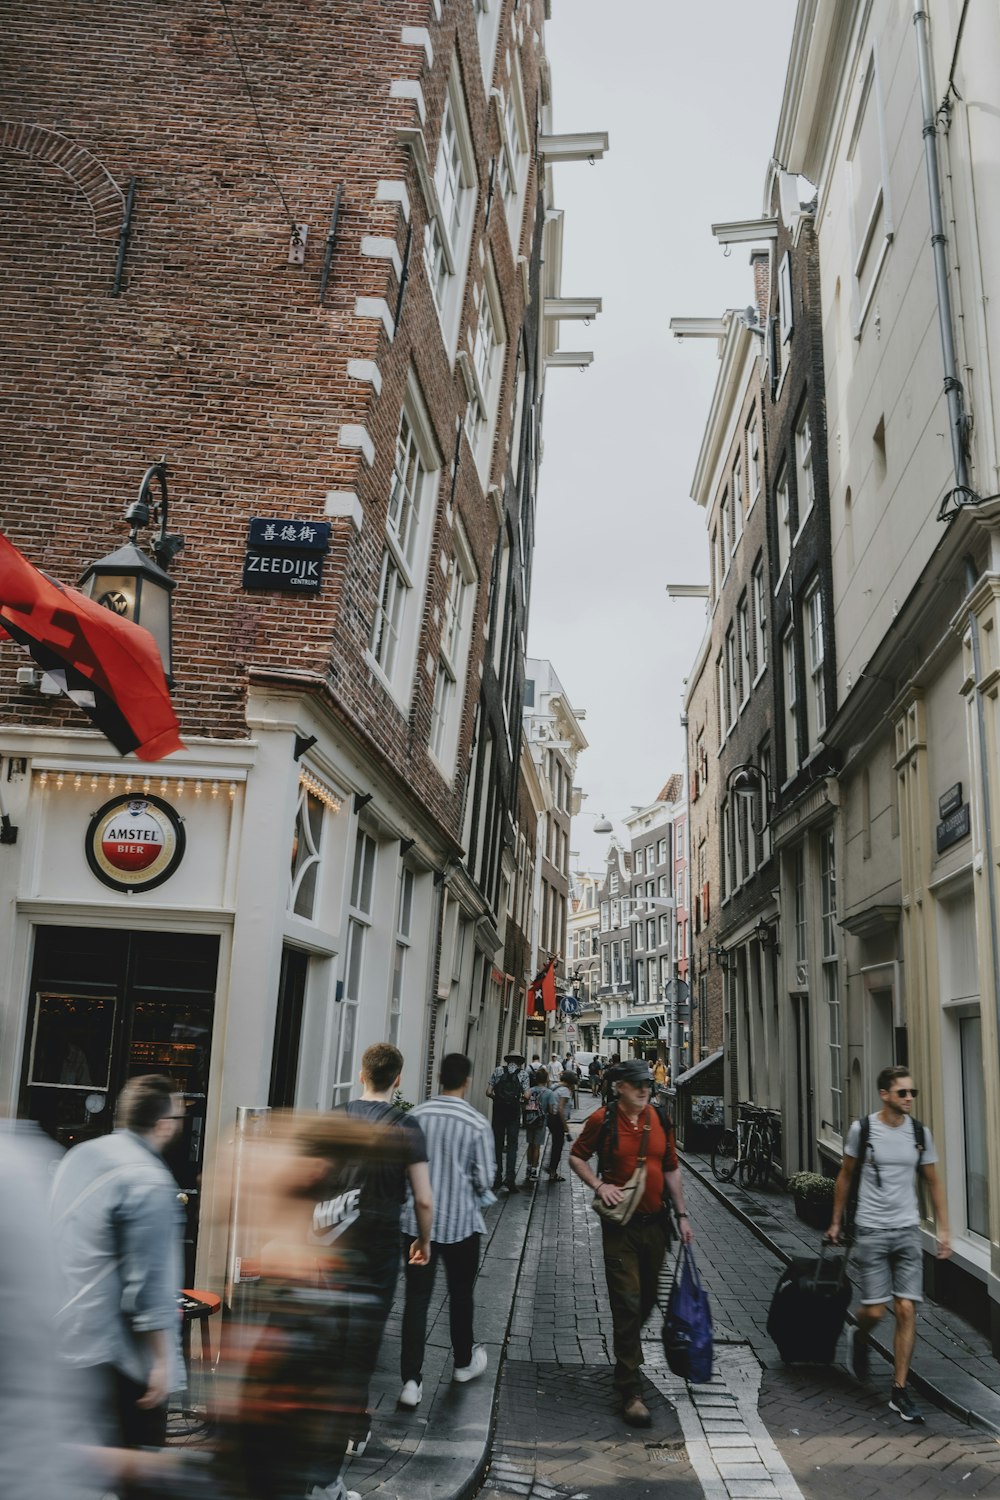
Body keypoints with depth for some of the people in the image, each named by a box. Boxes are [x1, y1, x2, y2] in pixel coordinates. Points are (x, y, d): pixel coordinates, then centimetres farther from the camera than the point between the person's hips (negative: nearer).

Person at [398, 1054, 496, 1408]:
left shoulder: (416, 1116, -6)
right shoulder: (477, 1123, -13)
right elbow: (484, 1179, -10)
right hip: (460, 1221, -1)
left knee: (416, 1297, 6)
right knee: (460, 1295, 18)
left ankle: (411, 1380, 3)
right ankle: (464, 1363, 36)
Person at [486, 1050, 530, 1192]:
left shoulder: (498, 1071, 5)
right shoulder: (523, 1073, 2)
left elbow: (488, 1092, 0)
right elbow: (526, 1095, -6)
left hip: (498, 1110, 1)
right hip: (514, 1111, -1)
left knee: (497, 1144, 11)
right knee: (512, 1145, 4)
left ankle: (497, 1178, 14)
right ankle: (510, 1177, -9)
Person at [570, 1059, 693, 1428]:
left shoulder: (660, 1121, 2)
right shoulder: (602, 1120, -10)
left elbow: (671, 1169, 11)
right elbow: (576, 1156, 0)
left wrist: (682, 1214, 8)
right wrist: (599, 1185, -15)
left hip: (655, 1223, 5)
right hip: (619, 1225, -5)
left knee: (647, 1299, 18)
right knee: (627, 1303, -5)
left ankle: (627, 1351, 46)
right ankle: (630, 1392, 1)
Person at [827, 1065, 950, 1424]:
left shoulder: (920, 1133, 2)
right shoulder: (862, 1129, -6)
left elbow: (933, 1183, 11)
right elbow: (845, 1177, 5)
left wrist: (943, 1230, 7)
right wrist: (836, 1222, 9)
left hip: (908, 1231, 3)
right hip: (871, 1230, -2)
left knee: (907, 1310, -1)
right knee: (874, 1310, -1)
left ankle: (900, 1391, 11)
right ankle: (859, 1338, 34)